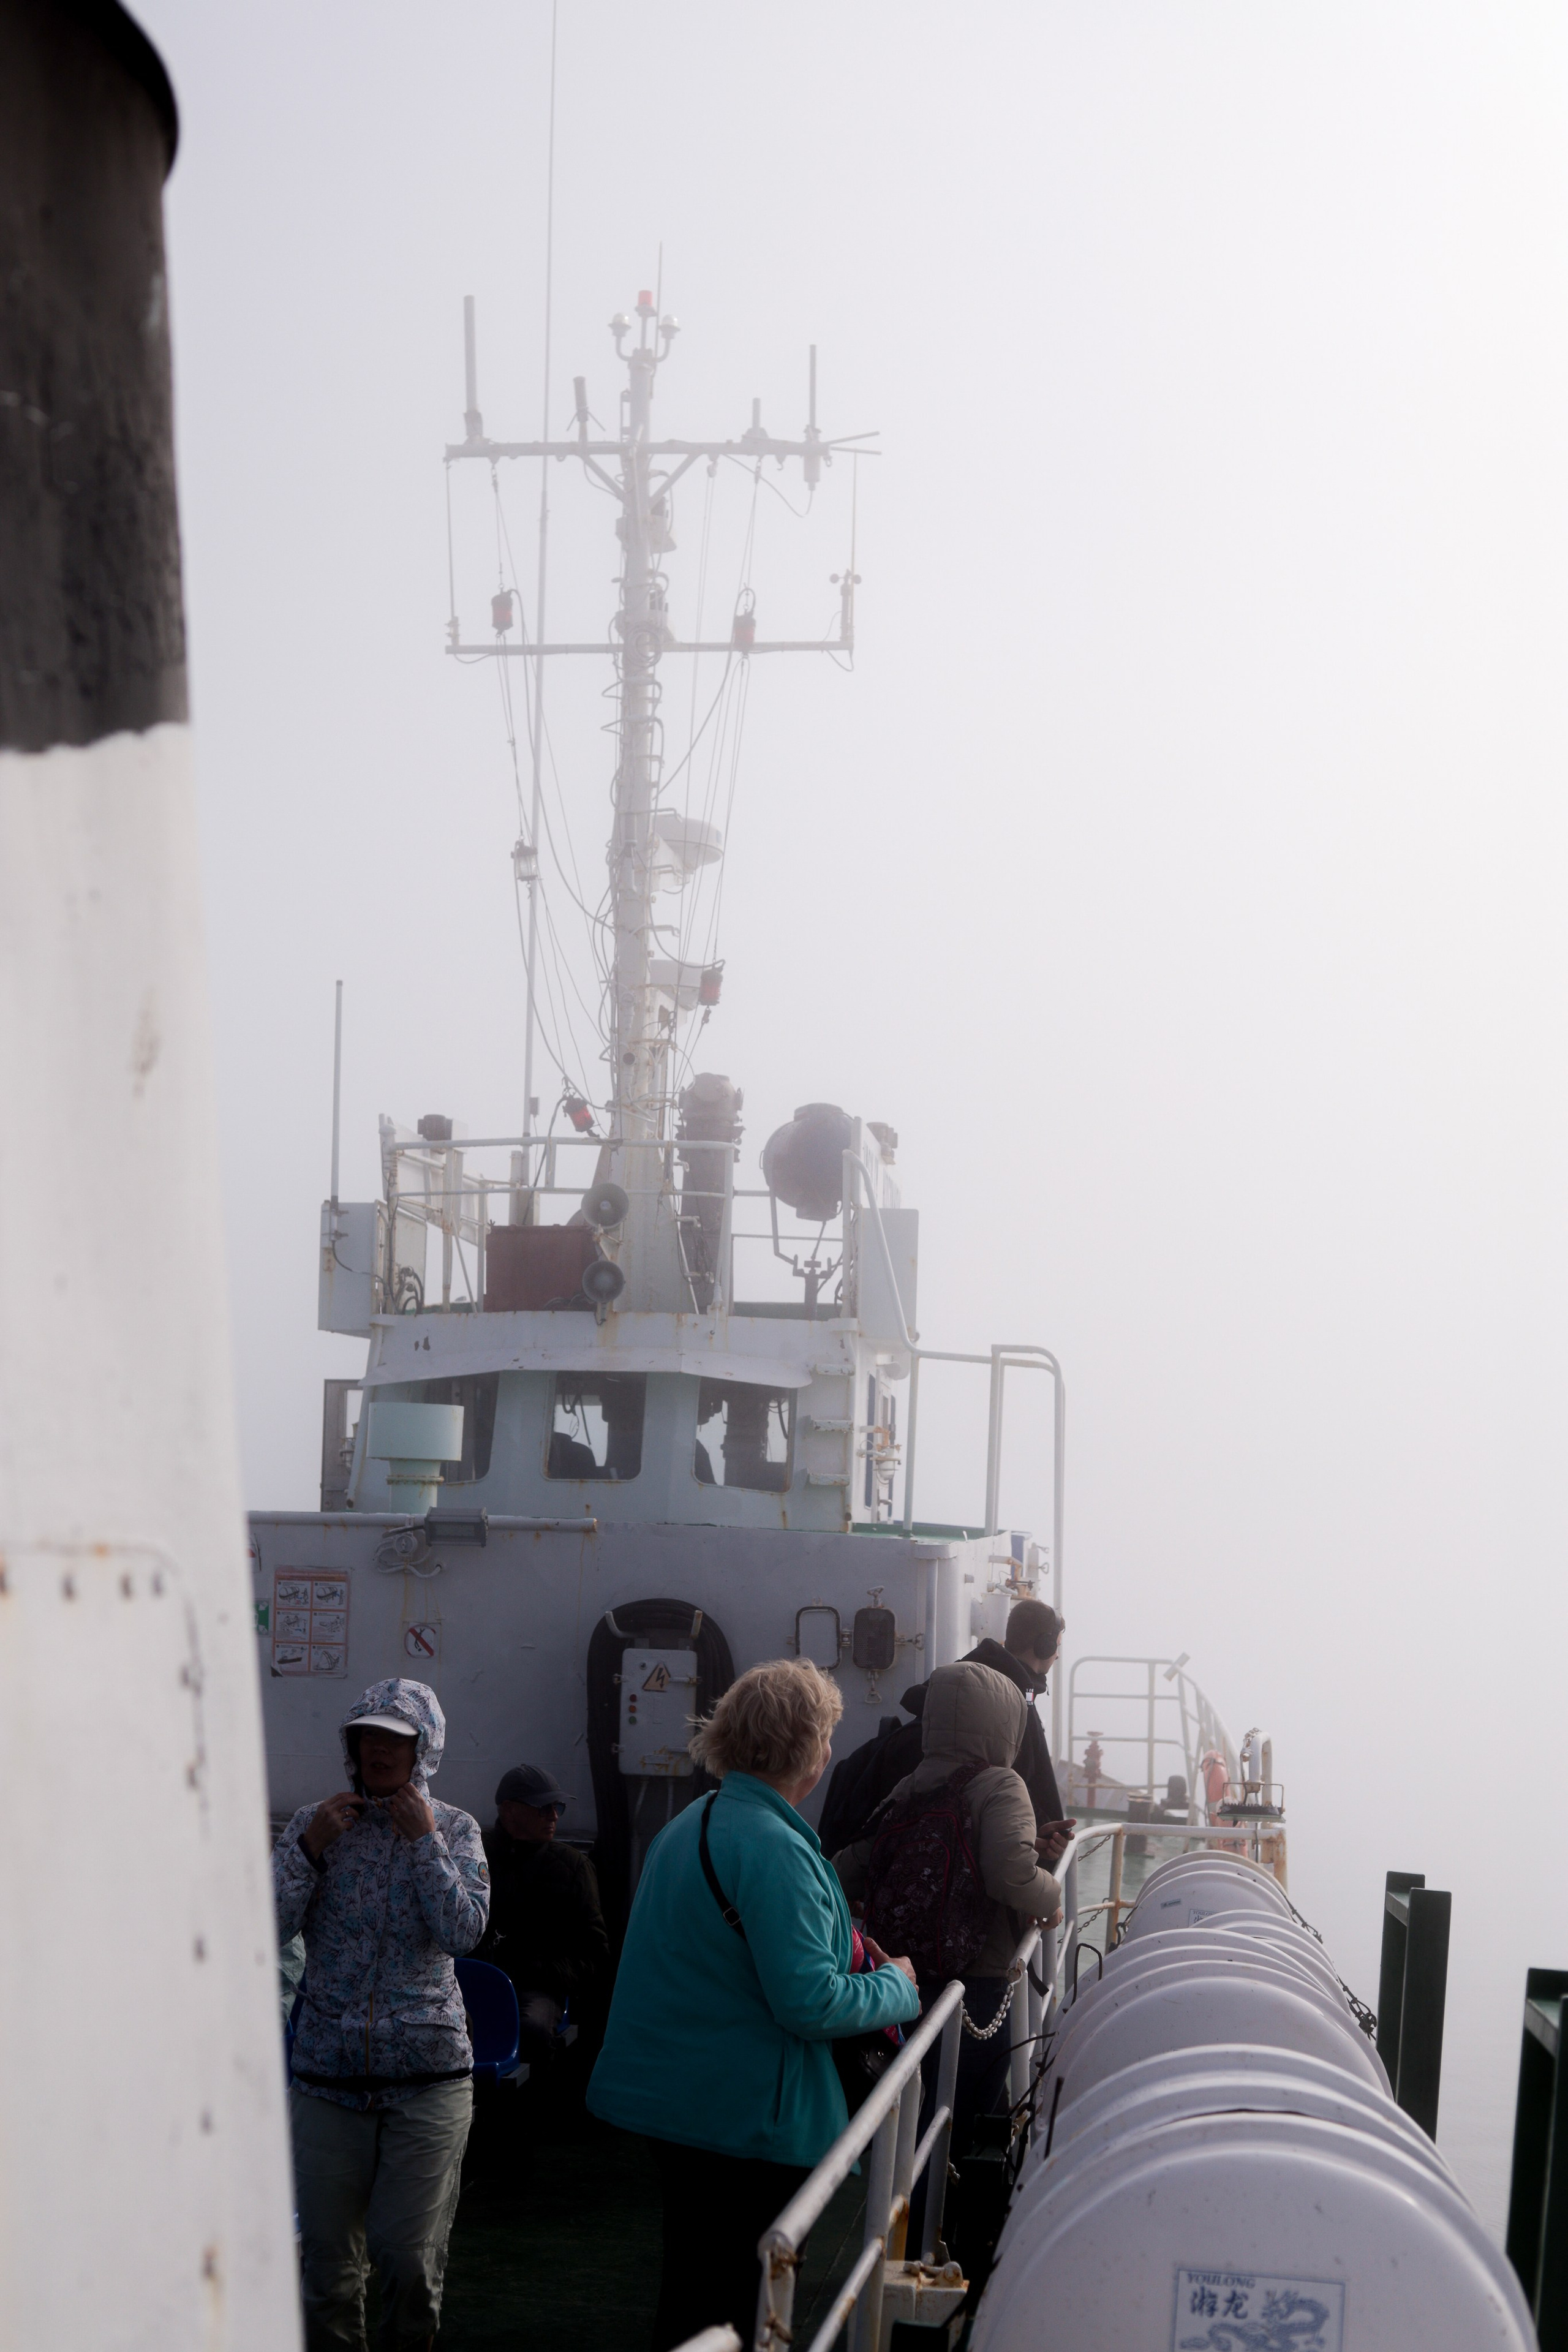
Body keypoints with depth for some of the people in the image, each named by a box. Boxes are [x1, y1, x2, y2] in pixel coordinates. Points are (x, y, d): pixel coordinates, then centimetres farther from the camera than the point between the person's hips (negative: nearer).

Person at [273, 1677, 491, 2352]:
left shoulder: (454, 1828, 4)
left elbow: (464, 1931, -10)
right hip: (327, 2076, 1)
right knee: (328, 2255, 5)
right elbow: (267, 1927, -3)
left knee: (409, 2257, -3)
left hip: (428, 2076, -1)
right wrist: (310, 1848, -12)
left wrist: (424, 1840, -11)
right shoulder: (316, 1822, 5)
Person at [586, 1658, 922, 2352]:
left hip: (678, 2099, 10)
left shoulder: (686, 1827, 11)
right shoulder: (774, 1850, -21)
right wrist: (895, 1988, -6)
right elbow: (808, 2002, -24)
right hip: (748, 2114, -10)